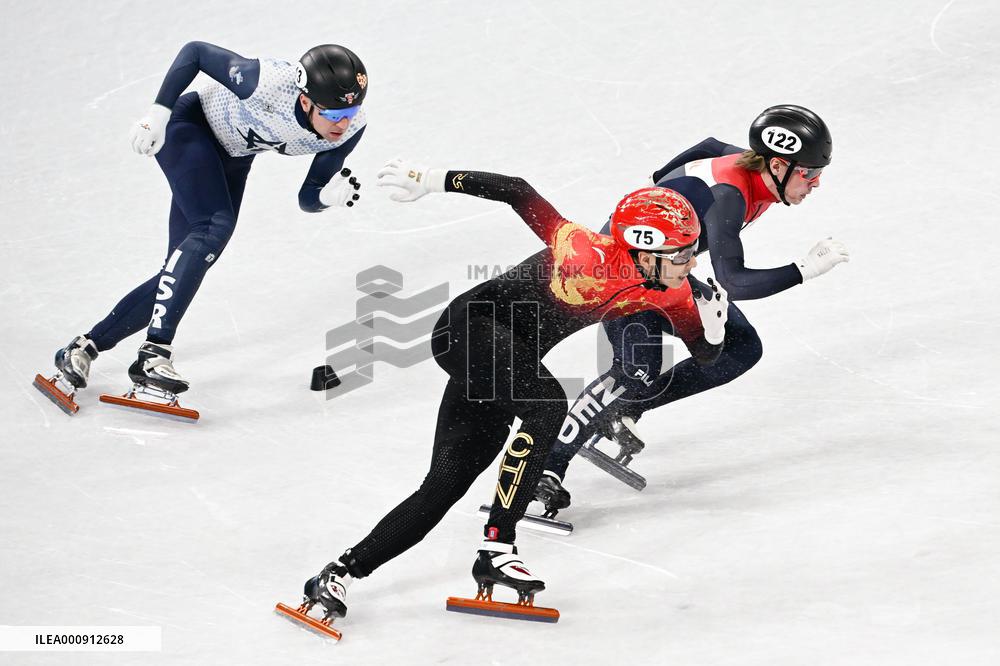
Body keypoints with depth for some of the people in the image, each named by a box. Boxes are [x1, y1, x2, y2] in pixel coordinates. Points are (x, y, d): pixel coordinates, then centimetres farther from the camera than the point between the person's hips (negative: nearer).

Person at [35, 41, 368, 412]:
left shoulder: (350, 127, -20)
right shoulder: (270, 83, -36)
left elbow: (307, 198, -11)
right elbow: (195, 51, -21)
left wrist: (331, 194, -33)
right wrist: (159, 113, -26)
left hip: (231, 159, 6)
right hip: (189, 128, -6)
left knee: (187, 265, -3)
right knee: (214, 228, -28)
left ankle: (85, 347, 8)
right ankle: (155, 351, -29)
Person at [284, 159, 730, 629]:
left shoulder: (668, 289, -6)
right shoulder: (588, 256, -28)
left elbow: (703, 354, 1)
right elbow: (517, 193, -25)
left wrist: (713, 329, -22)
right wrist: (432, 181, -23)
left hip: (513, 359, 8)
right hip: (469, 329, -8)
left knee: (447, 483, 1)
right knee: (548, 405, -31)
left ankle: (340, 575, 8)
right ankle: (496, 549, -22)